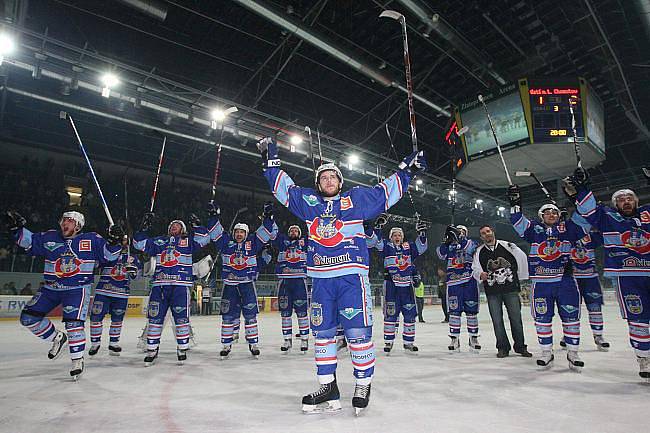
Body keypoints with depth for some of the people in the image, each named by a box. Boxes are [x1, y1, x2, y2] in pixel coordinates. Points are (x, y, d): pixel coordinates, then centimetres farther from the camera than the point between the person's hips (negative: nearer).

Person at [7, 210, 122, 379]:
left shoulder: (91, 239, -4)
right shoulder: (49, 237, 7)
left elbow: (108, 254, -6)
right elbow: (29, 242, 16)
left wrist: (113, 241, -24)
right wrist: (17, 228, 3)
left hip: (77, 289, -5)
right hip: (51, 288, 5)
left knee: (73, 323, -14)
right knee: (28, 317, 2)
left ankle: (77, 360, 3)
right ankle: (58, 338, 22)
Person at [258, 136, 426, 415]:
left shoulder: (356, 199, 10)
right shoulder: (308, 201, 15)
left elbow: (386, 191, 14)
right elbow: (284, 188, 22)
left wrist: (406, 169, 10)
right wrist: (271, 161, 21)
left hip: (352, 275, -3)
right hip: (321, 278, 4)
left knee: (358, 331, -5)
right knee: (322, 332, 8)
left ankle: (363, 385, 15)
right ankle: (328, 389, 21)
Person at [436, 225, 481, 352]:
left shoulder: (470, 243, 9)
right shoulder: (449, 246, 14)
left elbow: (469, 248, -14)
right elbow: (441, 254, -4)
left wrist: (459, 239, -20)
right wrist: (447, 241, -14)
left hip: (469, 281, -1)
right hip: (453, 282, 1)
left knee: (471, 310, 5)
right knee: (454, 311, 0)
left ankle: (473, 338, 18)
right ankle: (454, 339, 8)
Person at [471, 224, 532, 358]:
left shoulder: (507, 246, 1)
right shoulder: (479, 252, 5)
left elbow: (522, 258, 10)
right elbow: (475, 269, 8)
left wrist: (520, 277, 12)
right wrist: (480, 274, -14)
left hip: (511, 289, -1)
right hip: (492, 292, 1)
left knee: (516, 318, 4)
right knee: (497, 321, 2)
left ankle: (520, 347, 19)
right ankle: (503, 347, 15)